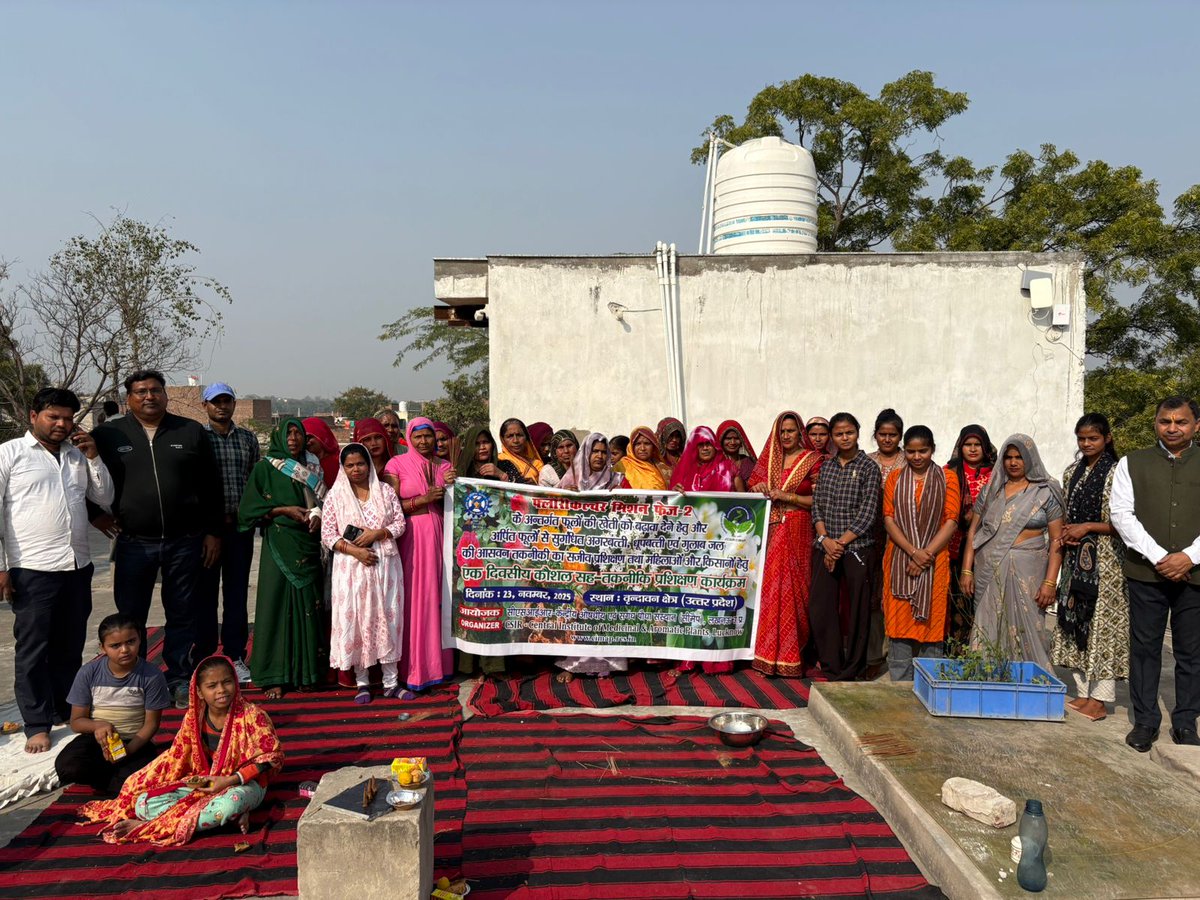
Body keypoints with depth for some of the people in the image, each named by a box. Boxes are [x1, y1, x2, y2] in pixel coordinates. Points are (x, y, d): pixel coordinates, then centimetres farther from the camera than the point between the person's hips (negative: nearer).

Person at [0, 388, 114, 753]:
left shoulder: (78, 454, 14)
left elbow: (105, 499, 14)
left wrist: (93, 456, 1)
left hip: (78, 566, 5)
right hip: (32, 570, -5)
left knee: (70, 647, 14)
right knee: (32, 650, 2)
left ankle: (68, 711, 28)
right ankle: (37, 726, 11)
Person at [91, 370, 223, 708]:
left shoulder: (191, 432, 3)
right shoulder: (108, 436, 2)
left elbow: (212, 487, 5)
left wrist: (214, 532, 2)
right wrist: (94, 513, 4)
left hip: (185, 542, 0)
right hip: (134, 543, 0)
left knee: (181, 615, 9)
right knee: (130, 616, 8)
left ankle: (179, 680, 22)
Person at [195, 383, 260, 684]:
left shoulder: (248, 438, 10)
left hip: (240, 526, 3)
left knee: (237, 592, 8)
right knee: (205, 592, 4)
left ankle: (235, 655, 16)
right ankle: (204, 656, 14)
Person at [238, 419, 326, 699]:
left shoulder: (312, 469, 13)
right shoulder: (264, 468, 2)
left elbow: (323, 502, 18)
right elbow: (248, 508, -3)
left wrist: (317, 515, -4)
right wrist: (285, 510, -11)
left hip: (308, 546, 3)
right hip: (278, 547, -3)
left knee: (307, 605, 3)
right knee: (276, 604, -3)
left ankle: (305, 670, 11)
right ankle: (273, 676, 3)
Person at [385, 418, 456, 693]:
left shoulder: (445, 466, 12)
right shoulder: (398, 465, 0)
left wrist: (450, 485, -2)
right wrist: (423, 500, -13)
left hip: (439, 536, 4)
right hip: (411, 538, -3)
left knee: (437, 596, 5)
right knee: (414, 599, -3)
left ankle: (439, 660, 17)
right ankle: (415, 667, 7)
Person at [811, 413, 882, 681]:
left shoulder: (868, 466, -1)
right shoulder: (826, 467, 13)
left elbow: (868, 513, -7)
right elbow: (817, 505, 9)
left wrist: (840, 543, -10)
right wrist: (825, 539, -6)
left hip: (857, 547, -4)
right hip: (825, 546, 4)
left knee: (857, 609, 1)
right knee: (819, 607, 2)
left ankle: (850, 671, 13)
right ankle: (831, 667, 15)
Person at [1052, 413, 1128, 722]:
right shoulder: (1072, 472, 12)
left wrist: (1087, 528, -14)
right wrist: (1065, 531, 0)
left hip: (1106, 558, -6)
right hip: (1075, 557, 6)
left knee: (1102, 623, -4)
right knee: (1074, 620, 7)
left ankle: (1100, 698, 3)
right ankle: (1083, 692, 17)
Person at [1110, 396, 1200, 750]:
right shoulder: (1132, 464, 5)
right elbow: (1121, 513, -2)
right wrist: (1158, 557, -10)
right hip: (1146, 573, -1)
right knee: (1145, 648, 6)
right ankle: (1145, 721, 16)